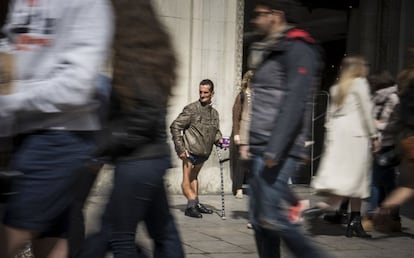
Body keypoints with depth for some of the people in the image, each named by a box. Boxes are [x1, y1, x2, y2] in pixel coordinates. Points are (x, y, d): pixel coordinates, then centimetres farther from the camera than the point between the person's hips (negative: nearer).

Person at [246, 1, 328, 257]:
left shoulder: (297, 49, -9)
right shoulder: (272, 50, 20)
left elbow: (294, 104, -19)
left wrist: (275, 150, -24)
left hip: (280, 152, -9)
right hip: (263, 150, 9)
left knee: (270, 216, -11)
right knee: (258, 217, 7)